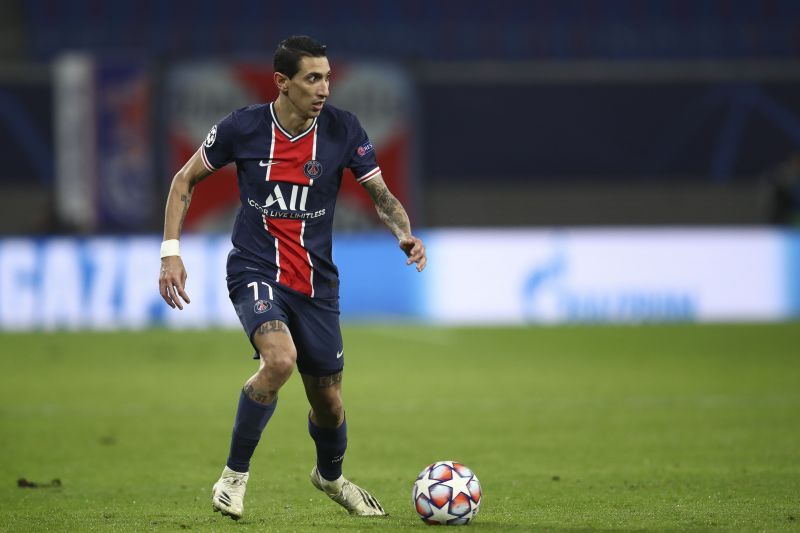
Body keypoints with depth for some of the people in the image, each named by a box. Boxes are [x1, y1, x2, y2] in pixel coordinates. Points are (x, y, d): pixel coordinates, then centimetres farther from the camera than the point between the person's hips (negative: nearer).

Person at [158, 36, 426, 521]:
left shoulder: (343, 130, -7)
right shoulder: (243, 127, -10)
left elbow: (381, 194, -1)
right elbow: (186, 180, 3)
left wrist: (405, 234, -22)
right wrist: (171, 252, -4)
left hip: (316, 282, 3)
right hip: (256, 271, -3)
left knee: (328, 401, 9)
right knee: (280, 359, -31)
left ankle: (331, 476, 45)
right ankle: (235, 475, -13)